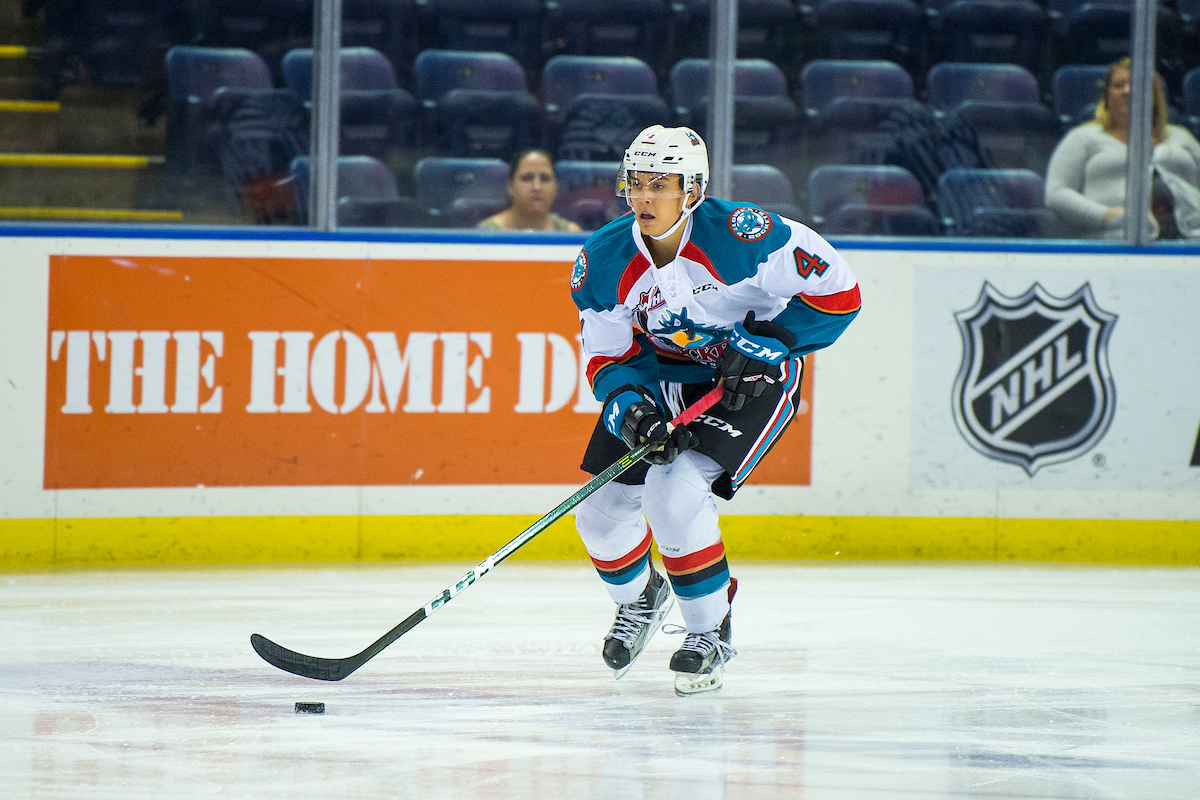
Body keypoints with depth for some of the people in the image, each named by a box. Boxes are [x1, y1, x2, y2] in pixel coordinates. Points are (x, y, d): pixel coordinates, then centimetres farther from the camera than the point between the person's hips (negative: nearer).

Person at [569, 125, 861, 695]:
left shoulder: (740, 235, -28)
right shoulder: (603, 262, -14)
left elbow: (837, 290, -21)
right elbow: (606, 359, -6)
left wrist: (767, 341, -26)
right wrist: (628, 405, -26)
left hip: (753, 376, -5)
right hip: (660, 377, 5)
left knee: (674, 490, -25)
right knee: (603, 507, 1)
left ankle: (711, 633, -6)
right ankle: (640, 599, 36)